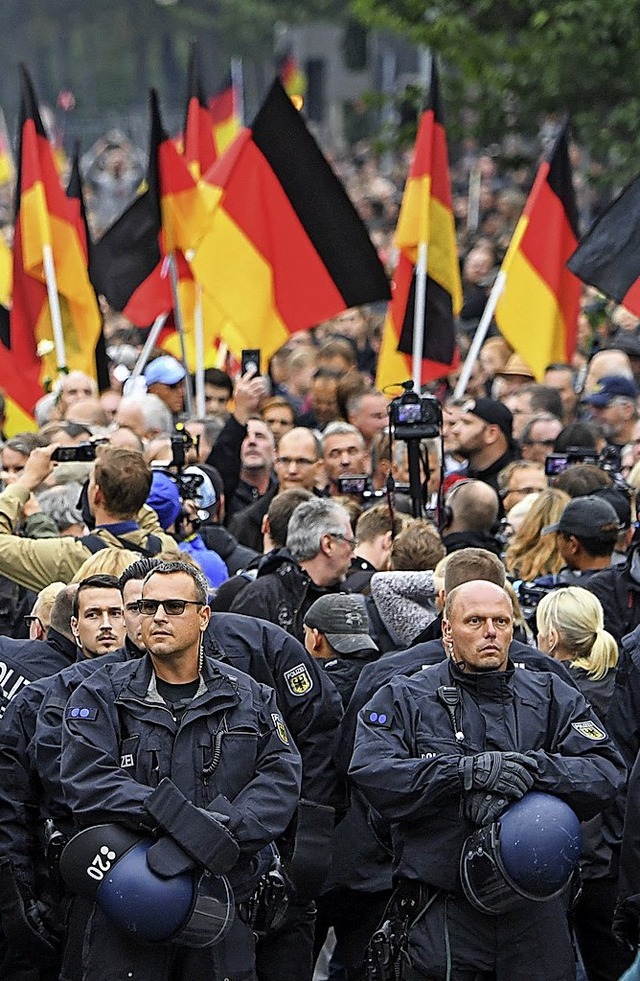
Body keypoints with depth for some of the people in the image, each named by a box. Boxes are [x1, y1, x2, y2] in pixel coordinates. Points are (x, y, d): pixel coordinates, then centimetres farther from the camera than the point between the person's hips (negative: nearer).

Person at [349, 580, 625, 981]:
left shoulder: (553, 698, 11)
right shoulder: (406, 699, 6)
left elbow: (607, 771, -2)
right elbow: (372, 774, -12)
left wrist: (532, 767, -20)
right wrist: (468, 770, -23)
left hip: (538, 913, 2)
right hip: (445, 913, -2)